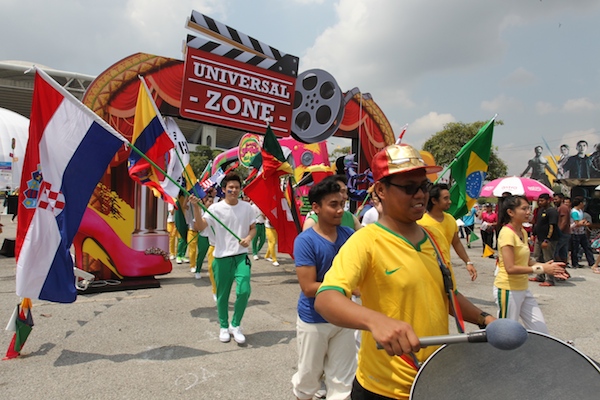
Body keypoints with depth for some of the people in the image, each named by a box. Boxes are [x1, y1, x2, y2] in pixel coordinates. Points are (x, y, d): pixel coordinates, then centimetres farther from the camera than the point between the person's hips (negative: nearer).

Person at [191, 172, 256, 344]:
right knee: (222, 295, 9)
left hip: (241, 256, 1)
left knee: (244, 291, -10)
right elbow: (200, 227, -16)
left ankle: (235, 325, 13)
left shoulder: (247, 207, 1)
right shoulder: (215, 208, -6)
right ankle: (224, 327, 31)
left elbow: (253, 228, 11)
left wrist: (249, 238, -10)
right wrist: (196, 207, -28)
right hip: (221, 258, -1)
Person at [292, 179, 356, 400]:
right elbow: (309, 288, -21)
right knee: (309, 377, 16)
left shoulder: (348, 235, -3)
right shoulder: (305, 241, -18)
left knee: (342, 381, 14)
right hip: (313, 320, -4)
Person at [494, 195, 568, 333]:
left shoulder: (523, 232, 9)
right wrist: (540, 269, -19)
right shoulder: (507, 233, -19)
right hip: (508, 290, -9)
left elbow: (527, 261, 15)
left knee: (541, 331, 12)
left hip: (523, 289, 9)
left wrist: (547, 266, -1)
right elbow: (510, 268, -24)